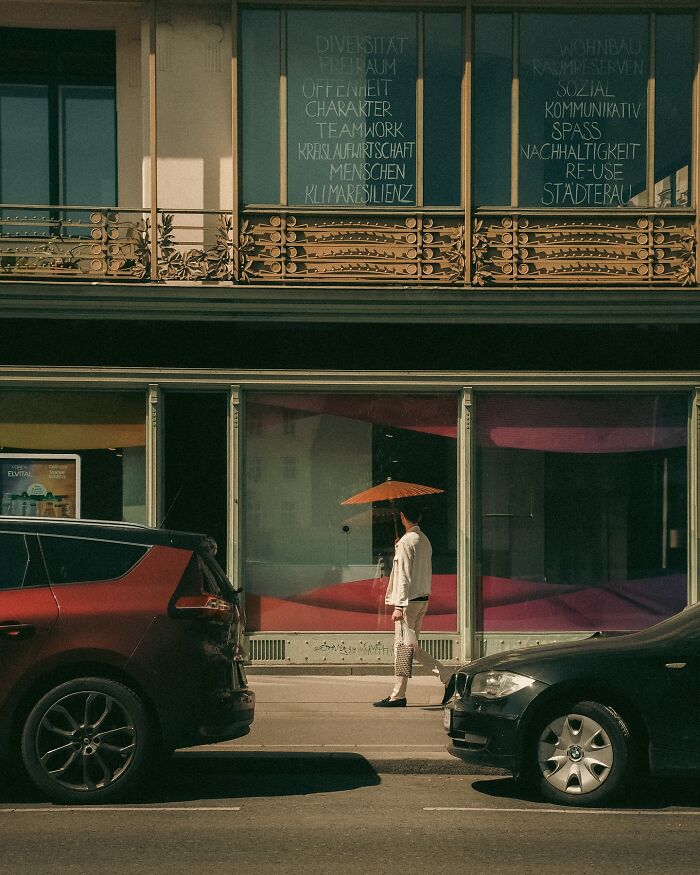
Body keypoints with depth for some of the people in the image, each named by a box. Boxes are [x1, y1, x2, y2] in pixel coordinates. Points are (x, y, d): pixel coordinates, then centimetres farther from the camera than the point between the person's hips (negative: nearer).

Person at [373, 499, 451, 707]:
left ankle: (398, 696, 1)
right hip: (423, 598, 9)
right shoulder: (424, 540, 13)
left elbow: (404, 576, -17)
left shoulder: (406, 541, -13)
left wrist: (399, 606, -17)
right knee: (412, 647, 13)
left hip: (409, 600, -9)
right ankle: (448, 676, 7)